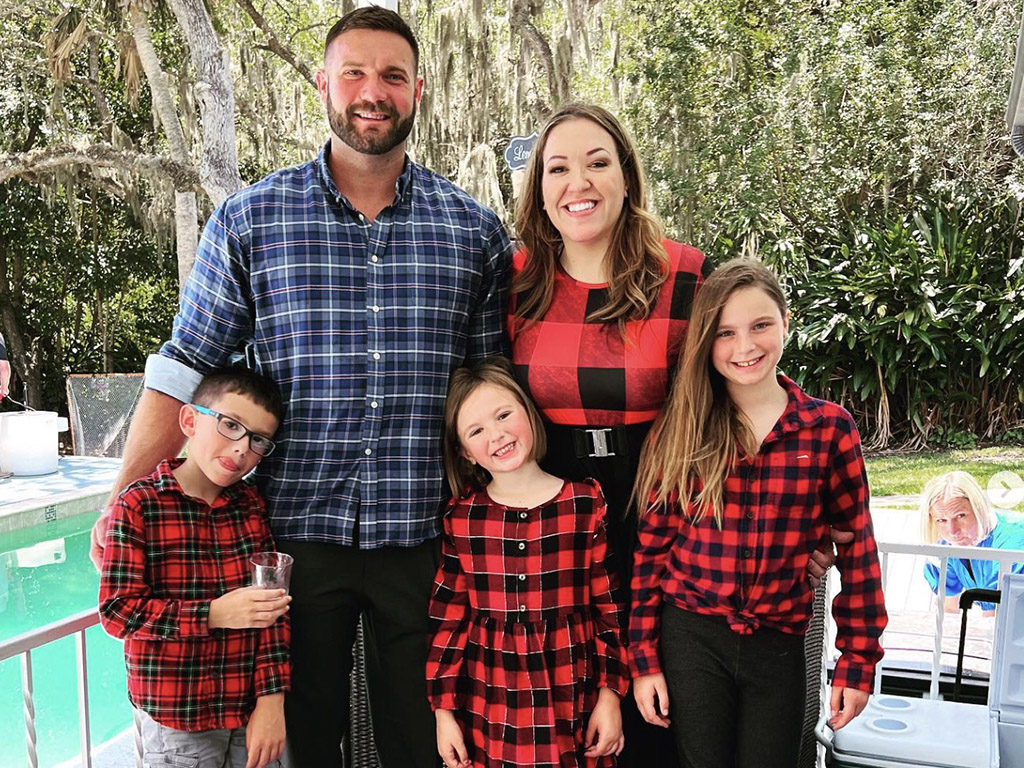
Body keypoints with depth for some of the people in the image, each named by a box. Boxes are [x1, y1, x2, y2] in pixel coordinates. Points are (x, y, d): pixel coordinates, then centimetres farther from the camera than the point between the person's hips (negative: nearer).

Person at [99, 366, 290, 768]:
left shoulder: (252, 505, 1)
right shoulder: (139, 505, -11)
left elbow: (272, 607, -2)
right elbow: (117, 609, -13)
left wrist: (272, 698, -8)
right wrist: (212, 614, -22)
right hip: (175, 720, -3)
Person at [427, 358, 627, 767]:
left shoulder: (586, 503, -5)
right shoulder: (461, 517, -2)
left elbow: (608, 607, 0)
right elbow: (448, 618, 2)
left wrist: (610, 695, -1)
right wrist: (444, 710, 2)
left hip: (572, 705, 0)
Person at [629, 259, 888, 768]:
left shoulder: (830, 429, -5)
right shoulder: (679, 432, -4)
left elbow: (856, 549, 0)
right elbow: (650, 549, -1)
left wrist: (858, 662, 0)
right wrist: (644, 660, -1)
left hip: (779, 645, 0)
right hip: (690, 637, 0)